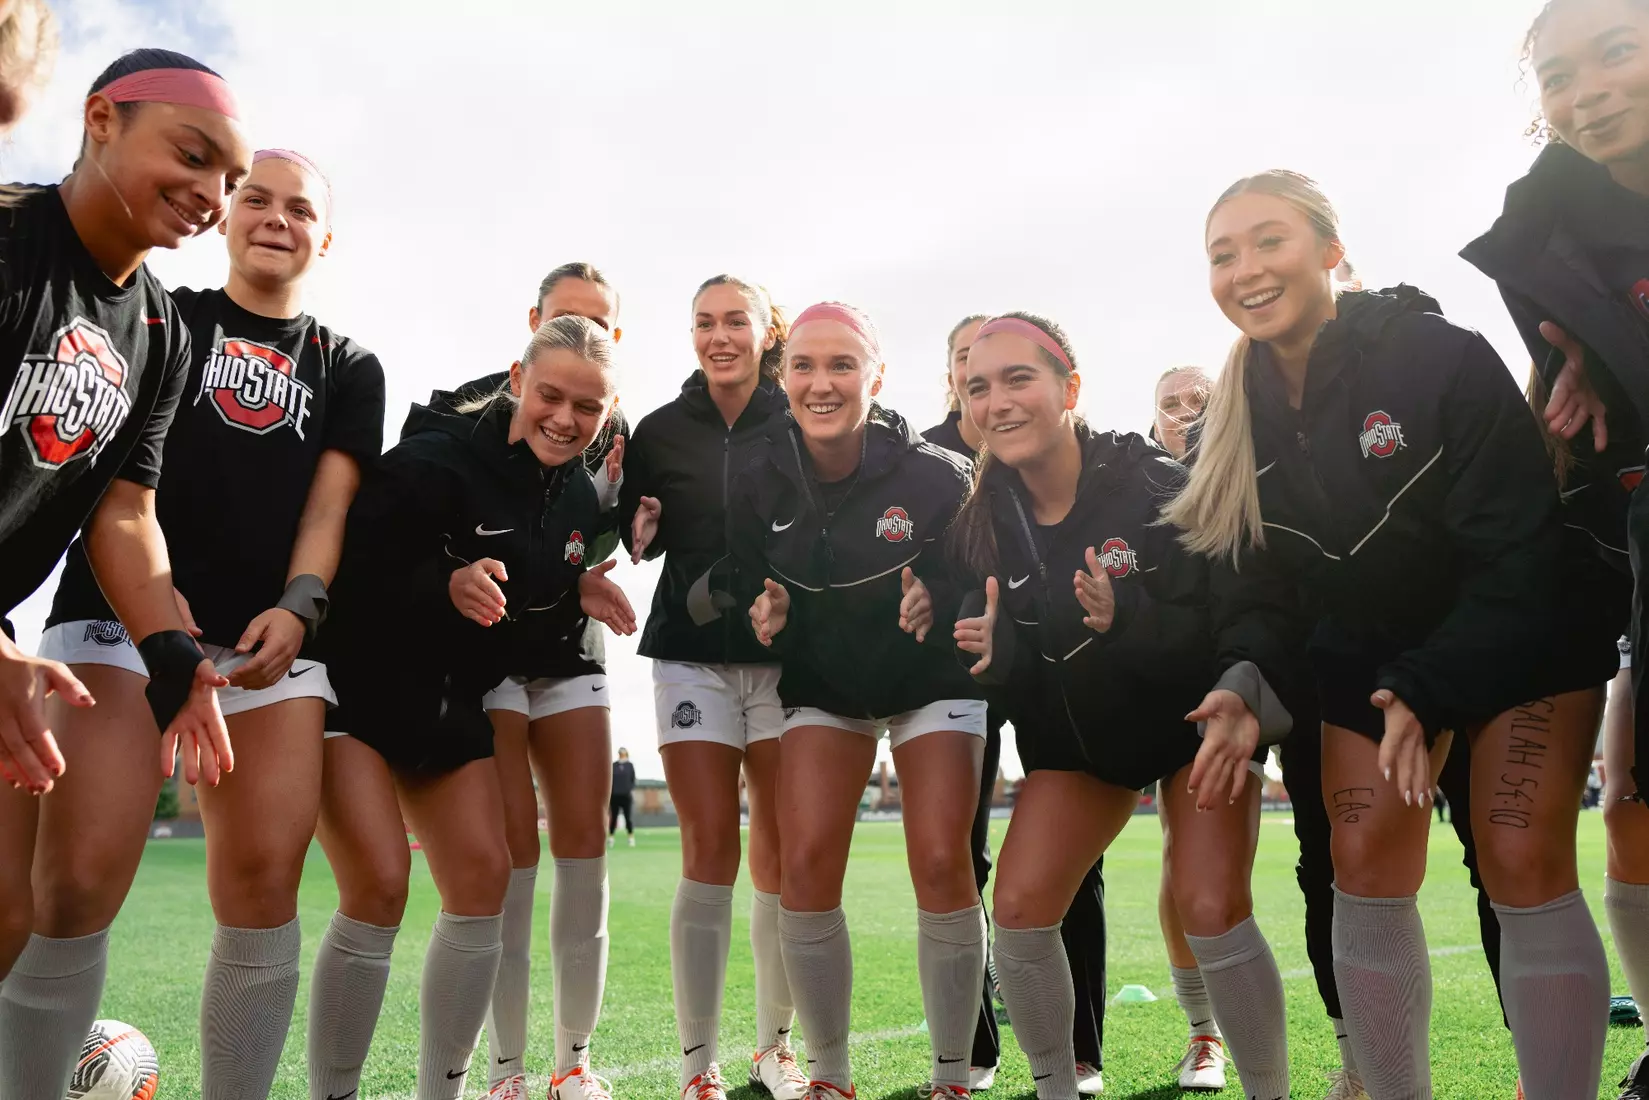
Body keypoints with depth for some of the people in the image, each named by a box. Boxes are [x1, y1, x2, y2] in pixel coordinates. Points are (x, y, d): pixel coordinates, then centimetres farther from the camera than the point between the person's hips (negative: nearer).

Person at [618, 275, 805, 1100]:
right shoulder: (660, 430, 6)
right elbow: (636, 537, 12)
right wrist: (637, 529, -9)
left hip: (787, 650, 0)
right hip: (692, 652, 0)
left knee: (783, 851, 5)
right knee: (709, 848, -4)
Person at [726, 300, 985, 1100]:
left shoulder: (934, 473, -21)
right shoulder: (759, 480, -13)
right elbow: (745, 581, 1)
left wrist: (939, 600, -30)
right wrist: (764, 613, -20)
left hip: (931, 679, -2)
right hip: (822, 685, 2)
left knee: (941, 866, -11)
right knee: (804, 867, -9)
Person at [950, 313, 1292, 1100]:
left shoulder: (1156, 487, -24)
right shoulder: (983, 525, -9)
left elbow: (1238, 618, -22)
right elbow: (1010, 658, 0)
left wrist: (1125, 620, -39)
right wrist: (994, 651, -23)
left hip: (1192, 717, -4)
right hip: (1075, 730, 4)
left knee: (1211, 911, -17)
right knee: (1019, 908, -5)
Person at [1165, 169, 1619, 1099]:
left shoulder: (1443, 358, -24)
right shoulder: (1237, 419, -9)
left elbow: (1522, 550, -23)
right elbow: (1266, 579, -2)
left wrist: (1427, 690, -28)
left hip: (1524, 636, -4)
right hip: (1370, 656, 5)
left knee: (1525, 866, -13)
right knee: (1366, 869, -2)